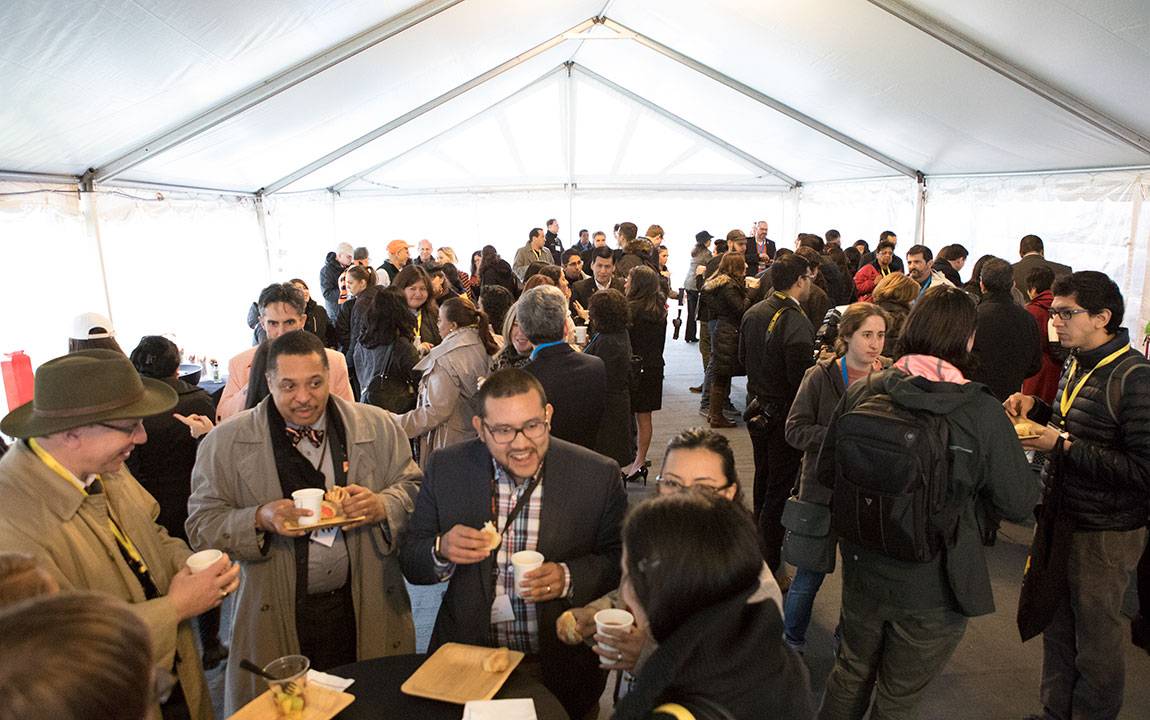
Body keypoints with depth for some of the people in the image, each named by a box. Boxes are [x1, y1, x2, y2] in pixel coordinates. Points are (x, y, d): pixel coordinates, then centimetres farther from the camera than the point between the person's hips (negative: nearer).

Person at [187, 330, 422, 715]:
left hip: (369, 610, 2)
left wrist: (382, 506, -15)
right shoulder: (226, 443, -4)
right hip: (277, 619, -1)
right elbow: (201, 525, -1)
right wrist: (259, 519, -19)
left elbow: (416, 488, 5)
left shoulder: (378, 427, -1)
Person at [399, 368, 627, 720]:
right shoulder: (446, 468, -3)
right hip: (467, 658, 1)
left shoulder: (598, 475, -9)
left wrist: (568, 579, -17)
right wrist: (442, 552, -18)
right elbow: (411, 564, 3)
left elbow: (622, 561, 1)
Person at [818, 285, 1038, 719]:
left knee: (851, 674, 26)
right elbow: (1020, 504, -12)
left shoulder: (860, 394, -12)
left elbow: (825, 473, -2)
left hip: (862, 574, 3)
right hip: (934, 590, -2)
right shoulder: (983, 413, -20)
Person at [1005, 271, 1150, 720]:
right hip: (1063, 517, 8)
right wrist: (1035, 408, 2)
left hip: (1105, 533, -7)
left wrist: (1063, 445, -24)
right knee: (1057, 628, 20)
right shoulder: (1076, 364, 6)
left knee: (1096, 640, 11)